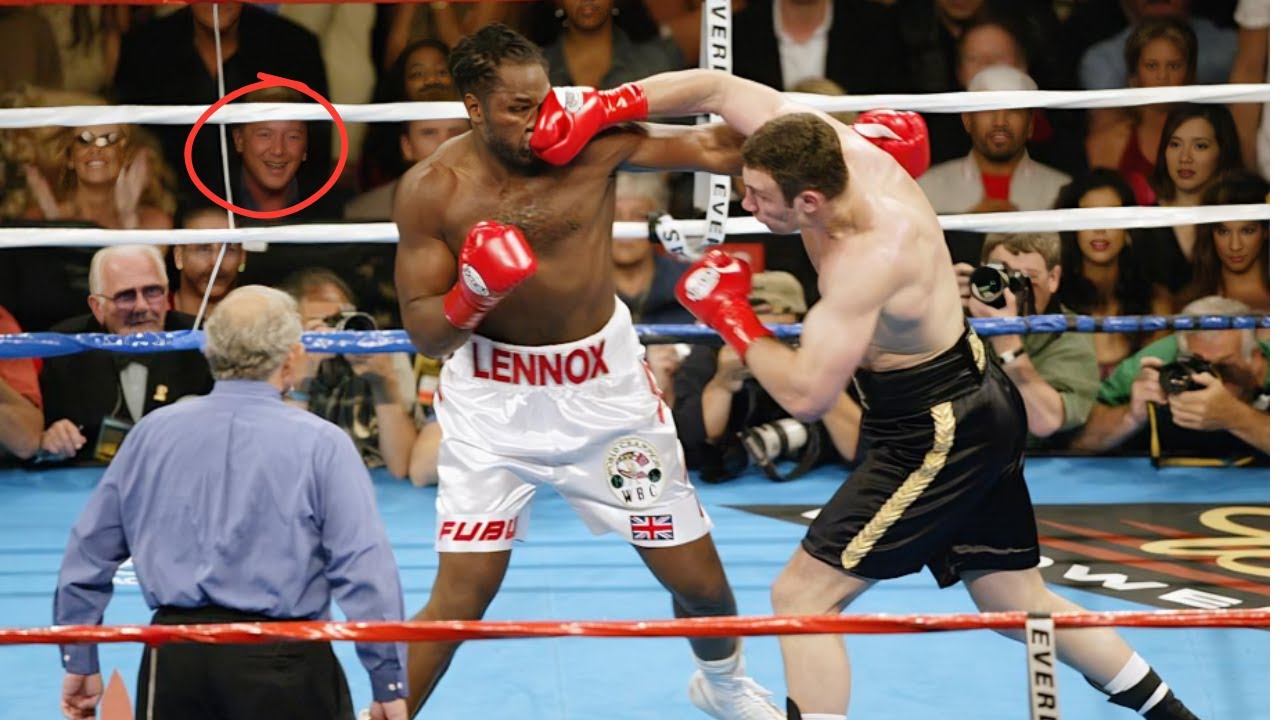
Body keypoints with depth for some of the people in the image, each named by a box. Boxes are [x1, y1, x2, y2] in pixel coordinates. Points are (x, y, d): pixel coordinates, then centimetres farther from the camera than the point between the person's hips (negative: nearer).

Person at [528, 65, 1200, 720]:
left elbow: (805, 394, -30)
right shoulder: (833, 148, -10)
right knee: (1019, 604, 20)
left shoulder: (867, 259, -31)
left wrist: (729, 315, -18)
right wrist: (593, 113, -11)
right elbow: (716, 89, -2)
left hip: (935, 438, -10)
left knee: (803, 595, -7)